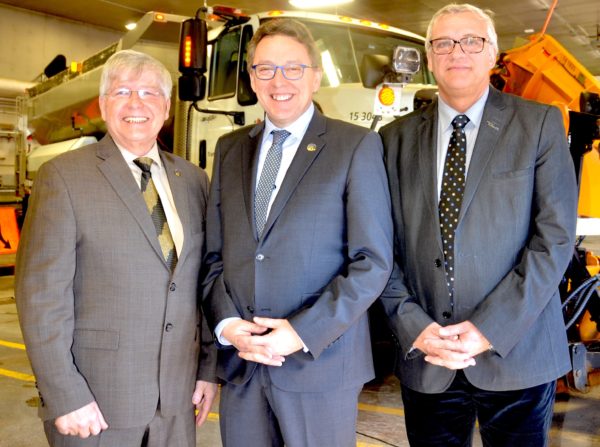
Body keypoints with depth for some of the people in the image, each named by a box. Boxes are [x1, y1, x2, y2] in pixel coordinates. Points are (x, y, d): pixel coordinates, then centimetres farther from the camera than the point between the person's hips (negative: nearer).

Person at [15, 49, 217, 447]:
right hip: (96, 402, -4)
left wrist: (209, 368, 6)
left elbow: (205, 282, 8)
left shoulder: (193, 180, 6)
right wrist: (64, 396, -13)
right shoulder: (64, 176, -7)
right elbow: (40, 294, -10)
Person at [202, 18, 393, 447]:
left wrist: (303, 333, -14)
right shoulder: (230, 149, 9)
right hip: (239, 365, 4)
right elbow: (214, 254, 10)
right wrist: (227, 324, -5)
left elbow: (373, 262, -9)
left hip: (320, 364, -3)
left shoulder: (357, 146, -4)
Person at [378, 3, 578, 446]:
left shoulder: (540, 124, 0)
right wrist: (414, 327, -9)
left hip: (516, 356, -1)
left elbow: (555, 236, -7)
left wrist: (491, 329, -13)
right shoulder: (396, 138, 5)